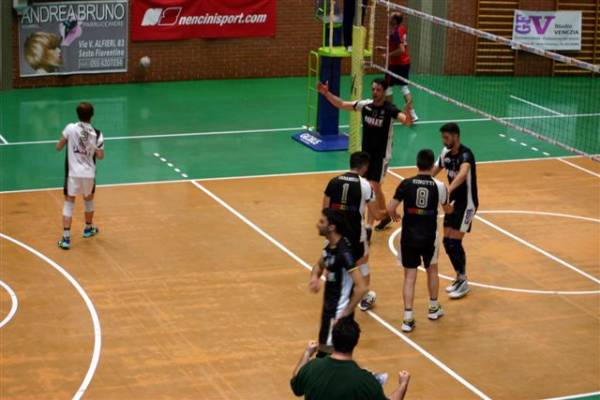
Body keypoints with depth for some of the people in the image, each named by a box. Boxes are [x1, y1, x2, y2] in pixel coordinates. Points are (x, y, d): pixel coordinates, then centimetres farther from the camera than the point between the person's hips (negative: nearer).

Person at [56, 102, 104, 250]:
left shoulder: (70, 128, -10)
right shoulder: (97, 134, -7)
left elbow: (58, 148, -3)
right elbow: (100, 156, -3)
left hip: (73, 172, -1)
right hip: (89, 173, 2)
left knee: (69, 202, 4)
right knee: (89, 199, 25)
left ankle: (66, 238, -7)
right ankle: (88, 229, 44)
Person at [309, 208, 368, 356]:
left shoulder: (344, 252, -25)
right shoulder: (330, 245, 2)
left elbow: (362, 287, -29)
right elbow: (320, 265, 22)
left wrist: (345, 314, -24)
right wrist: (315, 276, -1)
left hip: (339, 312, -9)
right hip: (329, 308, 9)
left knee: (326, 355, -5)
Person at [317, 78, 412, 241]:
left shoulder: (390, 109, -18)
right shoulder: (365, 105, -3)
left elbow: (407, 122, -33)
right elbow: (341, 104, 4)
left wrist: (407, 113, -55)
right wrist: (326, 93, -8)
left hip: (381, 155, -6)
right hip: (366, 153, 6)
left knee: (373, 188, -12)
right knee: (375, 189, 16)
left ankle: (368, 227, -11)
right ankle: (385, 217, 37)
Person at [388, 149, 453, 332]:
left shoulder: (406, 184, -9)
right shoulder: (439, 186, -6)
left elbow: (390, 208, -9)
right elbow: (447, 209, 13)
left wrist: (395, 216, 15)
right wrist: (451, 208, 38)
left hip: (409, 236, -1)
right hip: (429, 236, 1)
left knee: (410, 276, 5)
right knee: (432, 269, 24)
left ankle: (408, 318, -3)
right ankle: (433, 308, 39)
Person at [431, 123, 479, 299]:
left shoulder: (465, 154, -25)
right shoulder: (446, 152, 0)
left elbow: (463, 173, -46)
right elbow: (434, 171, 14)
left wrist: (449, 189, -62)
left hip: (467, 203, -8)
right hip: (453, 202, 8)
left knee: (454, 241, -11)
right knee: (447, 241, 7)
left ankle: (463, 283, 2)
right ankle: (460, 277, 24)